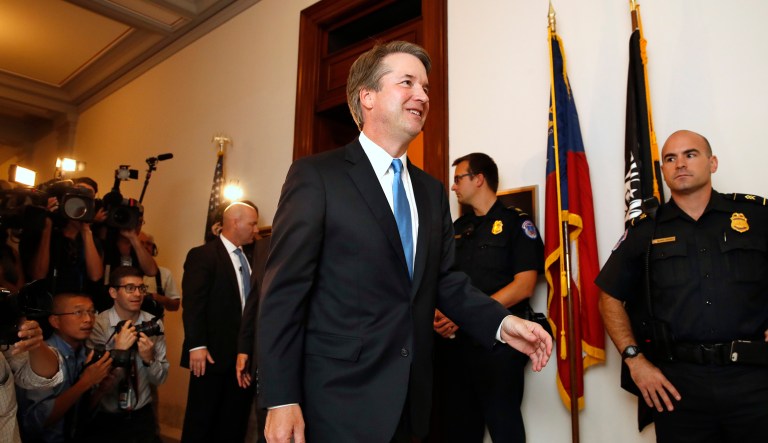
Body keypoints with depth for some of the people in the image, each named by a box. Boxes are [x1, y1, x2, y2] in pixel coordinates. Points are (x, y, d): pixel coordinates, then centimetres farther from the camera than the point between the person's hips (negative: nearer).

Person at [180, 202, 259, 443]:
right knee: (201, 419, 7)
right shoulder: (203, 255, -7)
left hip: (245, 352, 6)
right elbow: (192, 304, -14)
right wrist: (197, 346, -20)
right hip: (214, 352, -6)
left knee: (235, 421, 14)